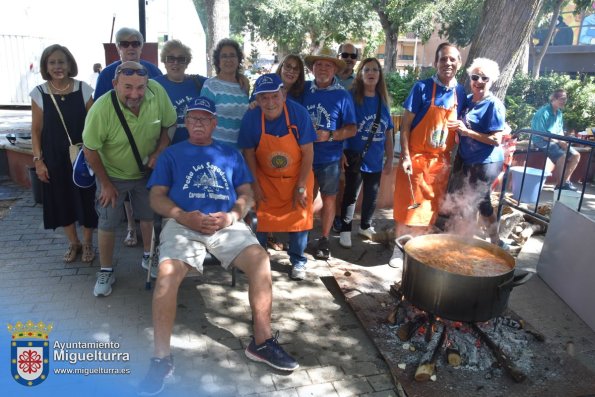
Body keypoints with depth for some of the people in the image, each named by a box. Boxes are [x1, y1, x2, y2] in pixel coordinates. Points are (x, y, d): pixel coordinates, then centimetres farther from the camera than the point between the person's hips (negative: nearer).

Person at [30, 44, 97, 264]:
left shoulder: (83, 89, -4)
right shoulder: (39, 93, -3)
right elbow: (36, 130, 1)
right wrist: (38, 160, -2)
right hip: (54, 158, 1)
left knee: (86, 198, 5)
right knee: (61, 200, 10)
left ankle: (87, 243, 26)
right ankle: (73, 243, 30)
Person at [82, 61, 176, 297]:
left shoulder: (157, 92, -26)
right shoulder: (101, 109, -32)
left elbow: (169, 125, -8)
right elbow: (90, 150, -19)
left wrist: (159, 152, -20)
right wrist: (106, 183, -11)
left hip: (146, 171, 3)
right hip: (112, 174, -3)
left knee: (149, 216, 18)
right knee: (107, 224, 7)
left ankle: (148, 257, 42)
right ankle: (106, 271, 27)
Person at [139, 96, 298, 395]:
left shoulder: (230, 154, 23)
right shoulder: (171, 154, 18)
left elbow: (246, 193, 15)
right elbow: (157, 197, 9)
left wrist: (232, 216, -8)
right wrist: (184, 216, -12)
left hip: (227, 223, 2)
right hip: (183, 223, -1)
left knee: (260, 261, -25)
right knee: (167, 273, -30)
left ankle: (262, 341, -11)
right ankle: (161, 358, -16)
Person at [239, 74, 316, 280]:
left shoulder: (299, 113, -23)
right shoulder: (251, 118, -19)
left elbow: (308, 152, -16)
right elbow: (249, 153, -7)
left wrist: (301, 187, -14)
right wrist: (255, 186, -6)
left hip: (296, 178, -1)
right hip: (266, 179, 1)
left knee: (299, 218, 4)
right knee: (260, 219, 7)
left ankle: (298, 261, 25)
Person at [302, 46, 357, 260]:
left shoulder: (342, 95, -5)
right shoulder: (304, 89, 0)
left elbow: (351, 129, -6)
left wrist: (329, 135, -19)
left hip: (329, 158, -2)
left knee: (328, 199, 9)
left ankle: (324, 240, 23)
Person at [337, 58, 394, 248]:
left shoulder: (383, 101, 6)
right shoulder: (352, 97, -8)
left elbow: (388, 132, 10)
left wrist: (389, 159, 8)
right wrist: (341, 152, -13)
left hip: (375, 159, 5)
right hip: (355, 157, -5)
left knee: (372, 195, 15)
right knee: (351, 194, 4)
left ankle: (365, 226, 35)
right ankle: (345, 230, 19)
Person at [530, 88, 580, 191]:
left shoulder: (559, 113, 10)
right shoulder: (543, 112, -16)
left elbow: (560, 130, 17)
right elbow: (541, 134, -20)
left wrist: (563, 142, -3)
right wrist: (559, 142, -19)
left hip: (555, 141, 9)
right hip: (541, 141, -9)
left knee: (576, 155, -1)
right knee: (562, 156, -29)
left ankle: (565, 181, 6)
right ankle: (559, 184, -14)